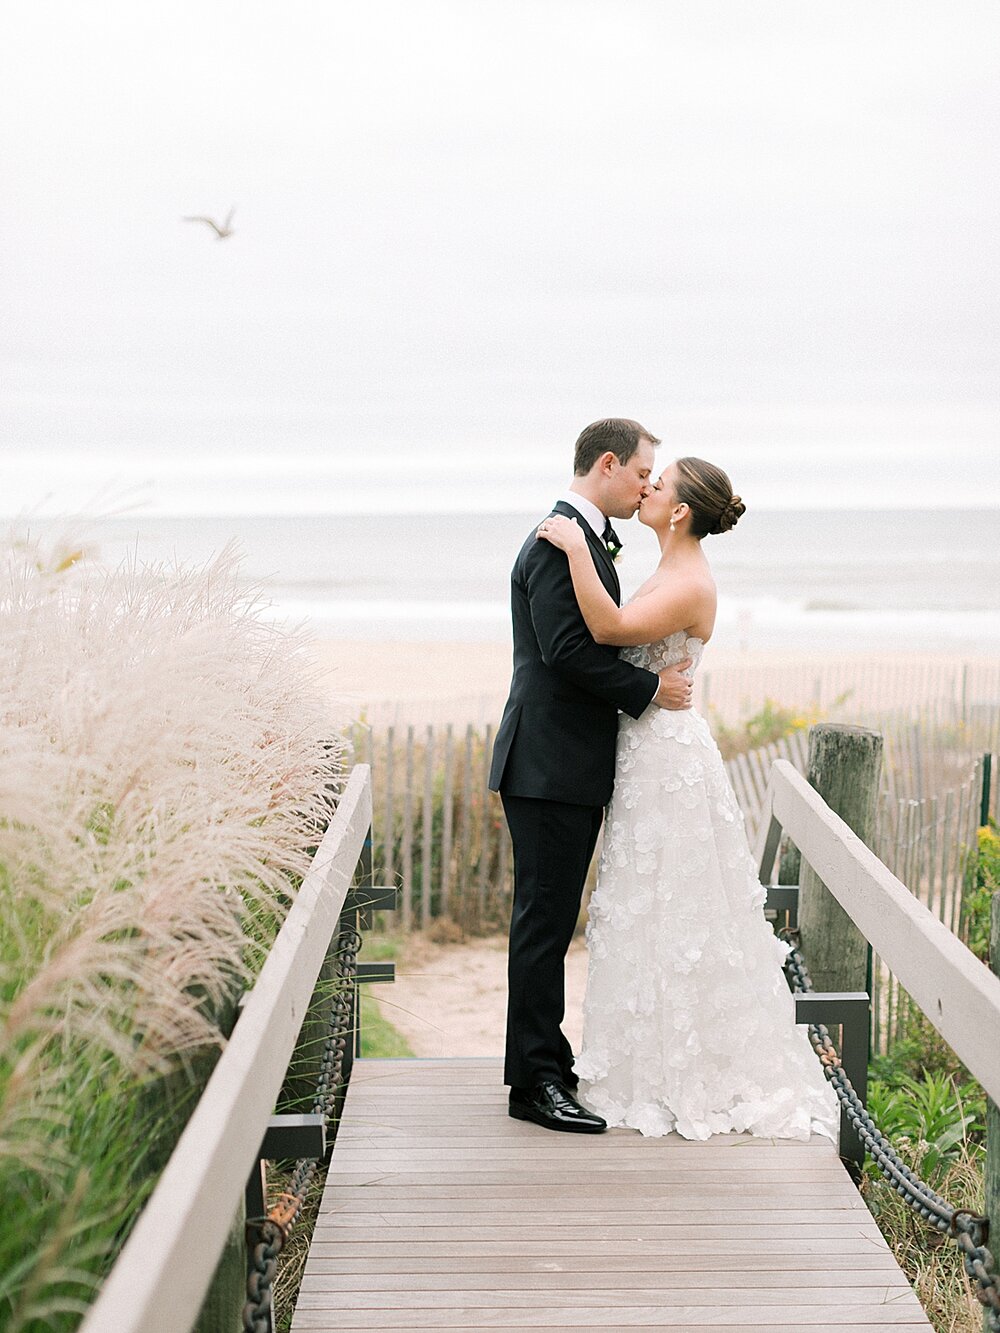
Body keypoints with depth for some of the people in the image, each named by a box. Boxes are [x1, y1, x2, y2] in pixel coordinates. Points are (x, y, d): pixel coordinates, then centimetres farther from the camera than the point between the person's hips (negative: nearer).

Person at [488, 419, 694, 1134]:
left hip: (570, 765, 10)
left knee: (551, 920, 16)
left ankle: (546, 1059, 25)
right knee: (545, 921, -6)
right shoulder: (561, 542, -15)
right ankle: (535, 1081, 0)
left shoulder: (581, 538, 18)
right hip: (551, 765, -10)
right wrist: (650, 688, -15)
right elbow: (568, 649, -23)